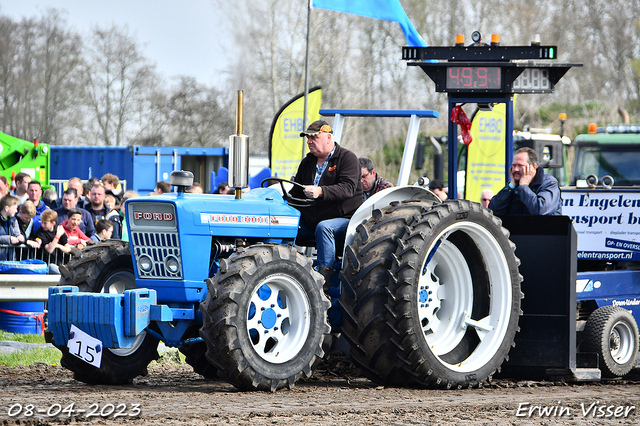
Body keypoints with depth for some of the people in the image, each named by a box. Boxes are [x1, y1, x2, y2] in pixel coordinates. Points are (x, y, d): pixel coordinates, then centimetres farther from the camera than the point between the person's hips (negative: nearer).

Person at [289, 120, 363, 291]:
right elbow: (296, 192, 22)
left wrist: (321, 192, -37)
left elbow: (348, 188, -21)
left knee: (323, 228, -38)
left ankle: (324, 283, -41)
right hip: (310, 222, 7)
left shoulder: (347, 158, -4)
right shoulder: (307, 163, 18)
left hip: (344, 219, -7)